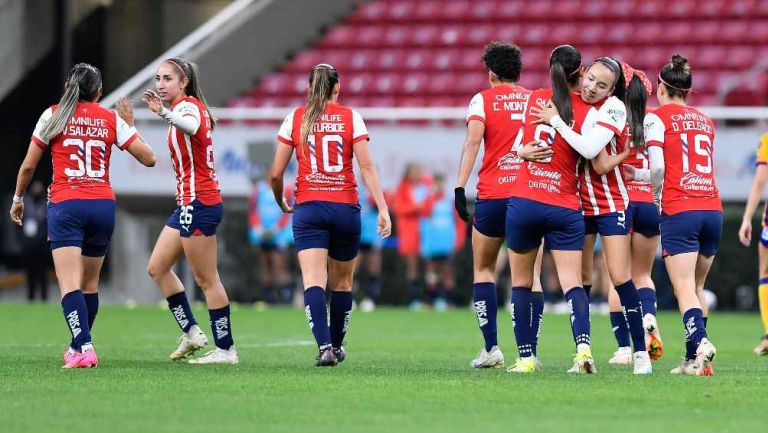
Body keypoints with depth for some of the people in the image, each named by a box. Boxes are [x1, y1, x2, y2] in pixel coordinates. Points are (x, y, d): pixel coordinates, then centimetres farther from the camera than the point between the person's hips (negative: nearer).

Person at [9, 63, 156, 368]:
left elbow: (29, 165, 6)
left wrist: (18, 199, 21)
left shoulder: (53, 115, 3)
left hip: (65, 205, -3)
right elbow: (148, 158, 7)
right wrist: (130, 125, 20)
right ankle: (80, 345, 30)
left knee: (70, 284, -12)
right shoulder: (112, 120, 7)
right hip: (103, 204, 3)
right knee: (90, 283, 18)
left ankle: (83, 349, -29)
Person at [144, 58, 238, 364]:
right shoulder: (187, 108, 15)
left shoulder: (188, 105, -14)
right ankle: (191, 333, 17)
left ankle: (226, 349, -3)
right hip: (189, 203, 11)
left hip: (198, 202, -11)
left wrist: (164, 113, -58)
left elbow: (191, 125, -40)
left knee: (206, 279, -7)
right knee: (157, 268, 13)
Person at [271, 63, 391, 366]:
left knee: (314, 281, -9)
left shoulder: (295, 119, 3)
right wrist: (383, 209, -7)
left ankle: (325, 347, -26)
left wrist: (281, 202, 22)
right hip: (346, 207, 1)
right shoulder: (351, 118, 2)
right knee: (342, 282, 17)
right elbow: (367, 166, -6)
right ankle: (337, 346, 29)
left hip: (309, 208, -1)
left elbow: (276, 173, 3)